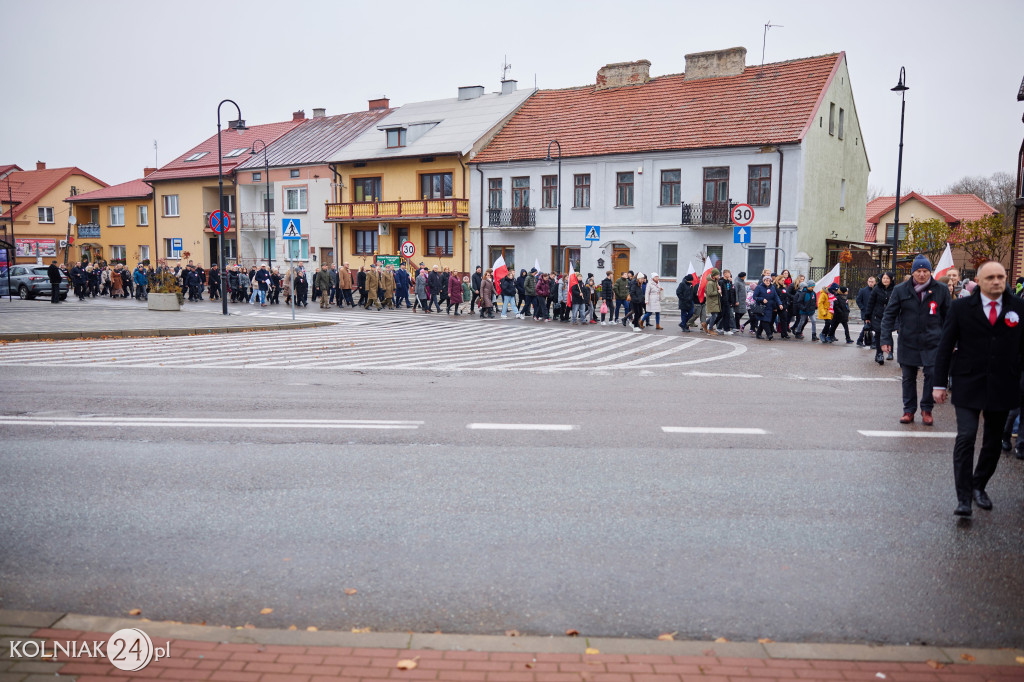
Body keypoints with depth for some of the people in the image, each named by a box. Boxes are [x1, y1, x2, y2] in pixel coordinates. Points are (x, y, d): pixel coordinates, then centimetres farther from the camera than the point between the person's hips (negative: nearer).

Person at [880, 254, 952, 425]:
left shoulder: (941, 289, 2)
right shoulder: (900, 290, 1)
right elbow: (889, 315, 2)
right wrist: (886, 339, -4)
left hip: (933, 342, -1)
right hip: (908, 342, 1)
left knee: (933, 374, -5)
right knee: (908, 378, 9)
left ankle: (926, 409, 12)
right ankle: (909, 410, 21)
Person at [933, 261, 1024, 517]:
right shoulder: (961, 307, -1)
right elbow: (945, 346, 0)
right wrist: (939, 383, -2)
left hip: (1003, 387, 2)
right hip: (968, 385, -2)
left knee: (993, 442, 12)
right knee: (966, 437, -10)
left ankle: (979, 486, 30)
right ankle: (964, 496, -5)